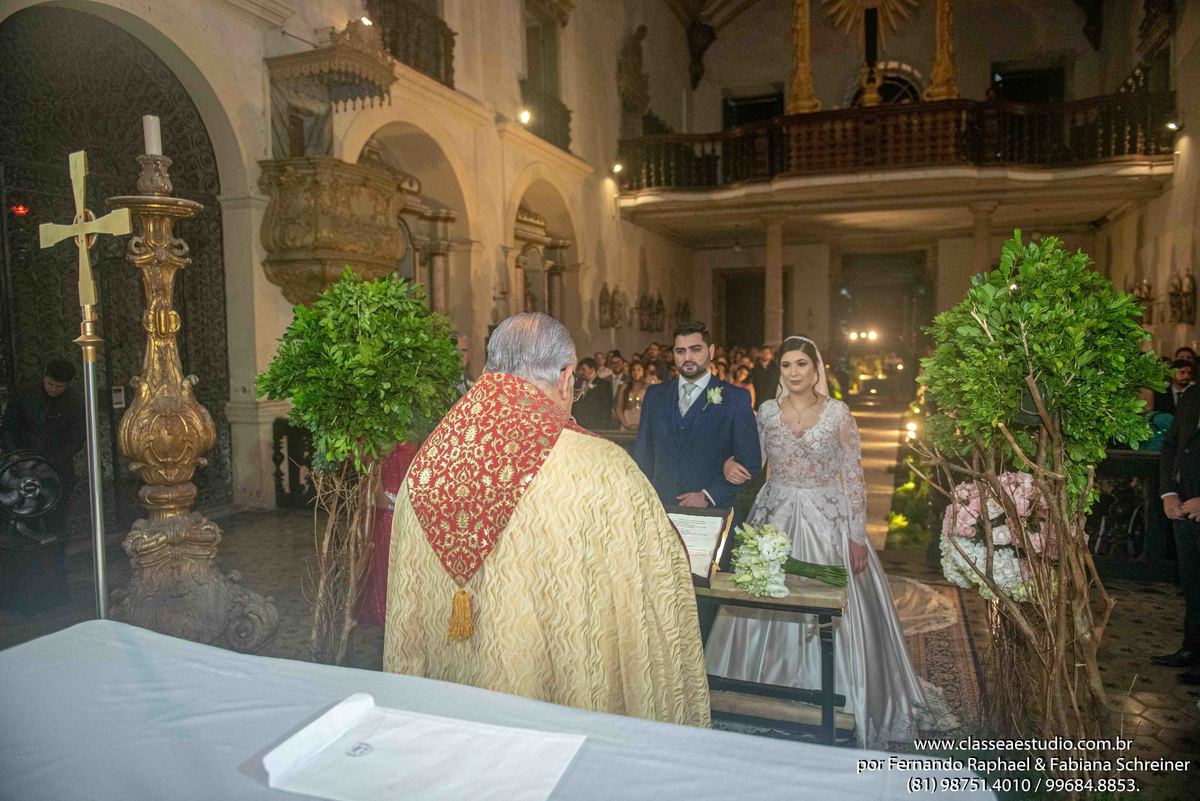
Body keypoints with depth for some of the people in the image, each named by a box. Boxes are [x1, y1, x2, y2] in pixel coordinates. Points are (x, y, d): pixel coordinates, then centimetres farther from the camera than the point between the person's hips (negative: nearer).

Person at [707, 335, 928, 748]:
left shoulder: (837, 412, -4)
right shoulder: (766, 411, 3)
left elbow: (853, 475, -3)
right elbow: (753, 461, 12)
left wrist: (857, 536, -6)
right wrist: (731, 465, -12)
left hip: (826, 518, -2)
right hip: (775, 516, 2)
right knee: (767, 604, 6)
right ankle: (770, 688, 25)